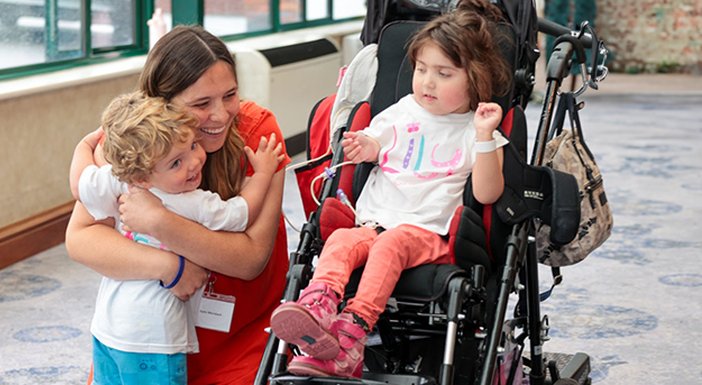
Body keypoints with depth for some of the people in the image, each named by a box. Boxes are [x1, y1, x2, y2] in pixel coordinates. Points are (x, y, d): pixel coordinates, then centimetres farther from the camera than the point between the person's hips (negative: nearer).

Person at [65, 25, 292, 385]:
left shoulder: (256, 128, -20)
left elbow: (251, 258, -24)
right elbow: (79, 237, -21)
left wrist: (160, 222, -36)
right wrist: (166, 265, -35)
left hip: (244, 332, -2)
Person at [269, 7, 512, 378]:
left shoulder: (474, 131, 7)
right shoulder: (402, 112, 21)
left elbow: (487, 194, -5)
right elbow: (372, 146, 30)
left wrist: (485, 137, -16)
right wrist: (364, 147, 5)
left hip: (428, 232, -4)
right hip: (373, 220, 4)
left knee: (391, 243, -36)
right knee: (340, 239, -28)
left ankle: (351, 331, -50)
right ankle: (316, 307, -56)